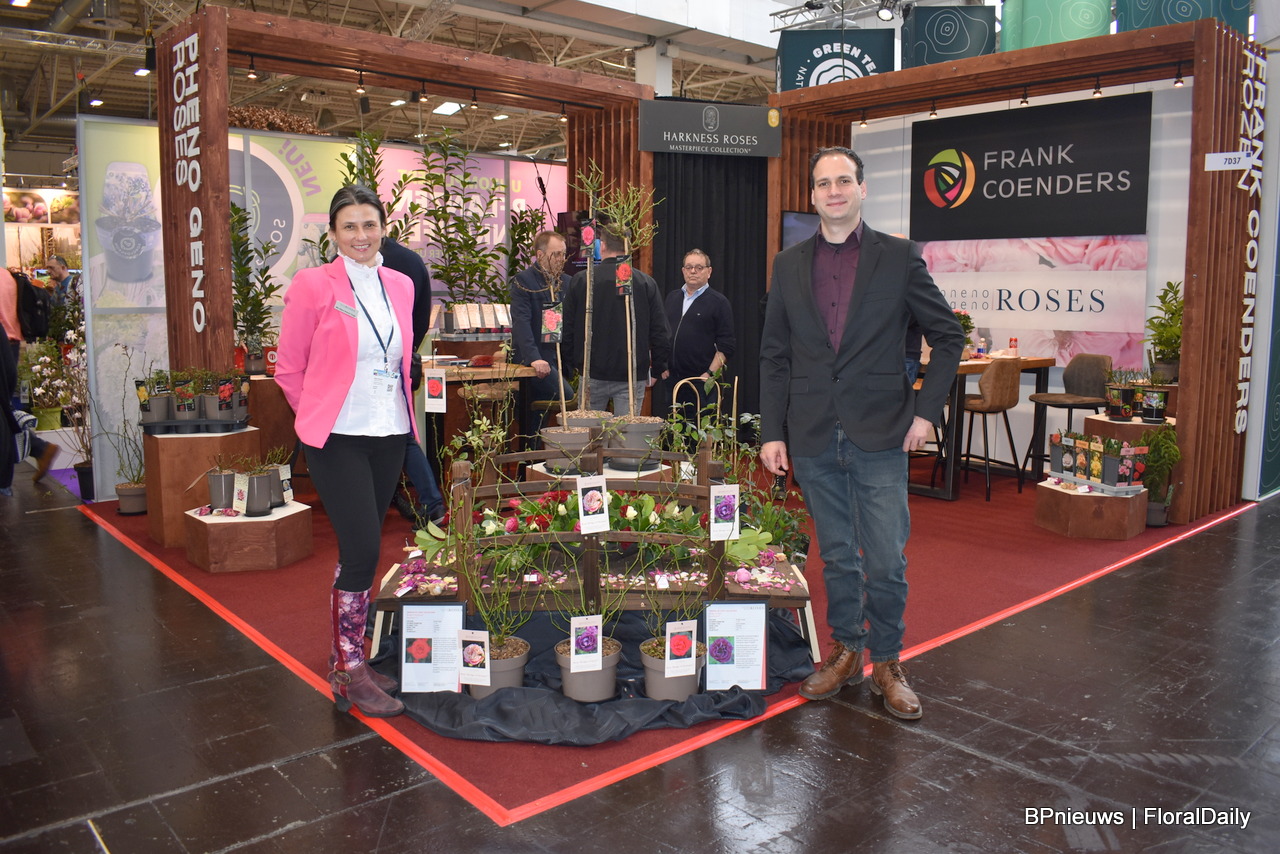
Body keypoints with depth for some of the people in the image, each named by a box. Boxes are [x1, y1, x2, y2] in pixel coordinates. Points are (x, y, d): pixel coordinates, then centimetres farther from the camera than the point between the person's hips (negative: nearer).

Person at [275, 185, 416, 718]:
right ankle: (349, 673, 6)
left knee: (360, 551, 13)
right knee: (363, 549, -9)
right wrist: (323, 416, 4)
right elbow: (289, 370, -1)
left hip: (389, 435, 5)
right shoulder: (312, 286, -6)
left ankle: (347, 659, 27)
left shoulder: (400, 286, 9)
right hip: (337, 438, -5)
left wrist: (393, 410, 15)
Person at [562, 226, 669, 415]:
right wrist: (656, 370, 13)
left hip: (592, 373, 0)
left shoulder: (581, 280, -2)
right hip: (633, 375, 0)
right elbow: (660, 333, 0)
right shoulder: (647, 283, -2)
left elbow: (567, 330, 3)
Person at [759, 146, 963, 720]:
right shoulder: (789, 265, 8)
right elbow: (774, 356, 9)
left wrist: (926, 410, -4)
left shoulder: (899, 258, 0)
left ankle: (886, 663, 20)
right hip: (814, 438, 3)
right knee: (836, 556, 14)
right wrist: (772, 431, 3)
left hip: (880, 436, -2)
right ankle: (846, 651, 30)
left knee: (886, 561, 1)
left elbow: (947, 336, 5)